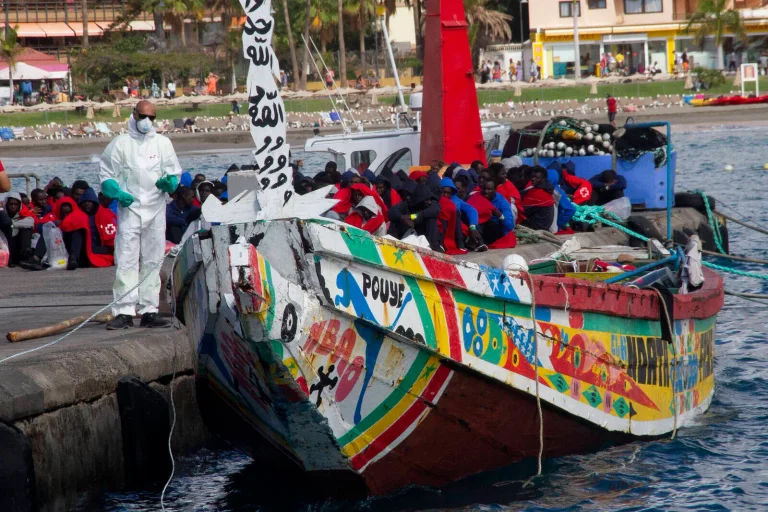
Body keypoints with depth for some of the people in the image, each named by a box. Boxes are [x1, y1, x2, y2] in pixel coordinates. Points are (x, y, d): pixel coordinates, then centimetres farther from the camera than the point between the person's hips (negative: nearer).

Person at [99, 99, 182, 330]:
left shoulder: (163, 143, 14)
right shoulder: (120, 144, 5)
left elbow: (174, 175, 15)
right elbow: (106, 176, 4)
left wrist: (169, 183, -8)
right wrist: (118, 193, -14)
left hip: (156, 209, 3)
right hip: (129, 208, -3)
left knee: (153, 262, 6)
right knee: (126, 261, -10)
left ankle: (149, 311, 11)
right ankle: (124, 311, -12)